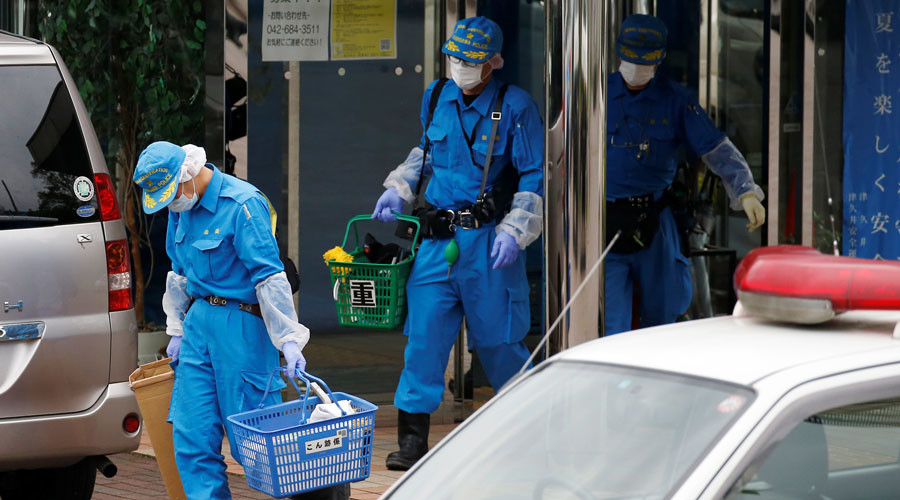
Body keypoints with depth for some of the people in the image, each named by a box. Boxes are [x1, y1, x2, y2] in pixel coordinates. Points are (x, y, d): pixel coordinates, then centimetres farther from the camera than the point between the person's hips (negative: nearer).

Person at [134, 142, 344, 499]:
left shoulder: (242, 204, -16)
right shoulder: (181, 208, 9)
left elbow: (270, 278, -19)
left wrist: (289, 339, -21)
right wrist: (177, 330, 23)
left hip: (241, 325, -7)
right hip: (199, 322, 8)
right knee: (191, 435, 1)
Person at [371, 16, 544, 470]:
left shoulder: (515, 107, -8)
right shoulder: (437, 97, 7)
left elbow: (535, 177, -7)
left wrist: (513, 232, -15)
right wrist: (398, 190, 13)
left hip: (488, 241, -4)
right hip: (438, 237, 4)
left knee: (496, 338, 6)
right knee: (424, 332, -3)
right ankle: (412, 439, 1)